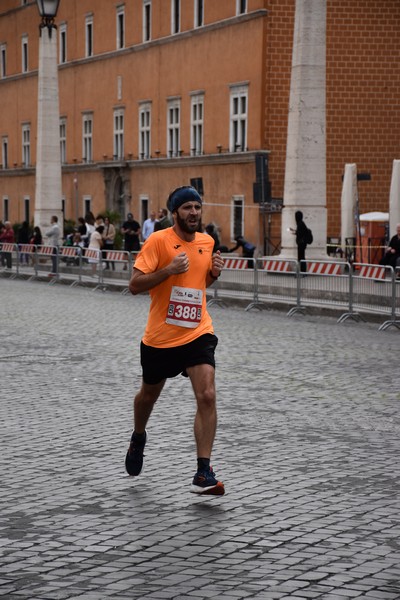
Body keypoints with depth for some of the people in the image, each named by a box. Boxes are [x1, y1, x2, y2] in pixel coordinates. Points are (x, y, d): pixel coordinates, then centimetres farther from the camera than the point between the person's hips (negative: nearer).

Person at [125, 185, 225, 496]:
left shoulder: (207, 241, 5)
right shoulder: (159, 240, -11)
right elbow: (134, 285, -13)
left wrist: (214, 273, 1)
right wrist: (169, 269, -25)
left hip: (197, 334, 2)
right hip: (160, 337, -2)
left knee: (207, 396, -16)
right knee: (149, 394, 20)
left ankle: (204, 474, -13)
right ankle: (138, 438, 53)